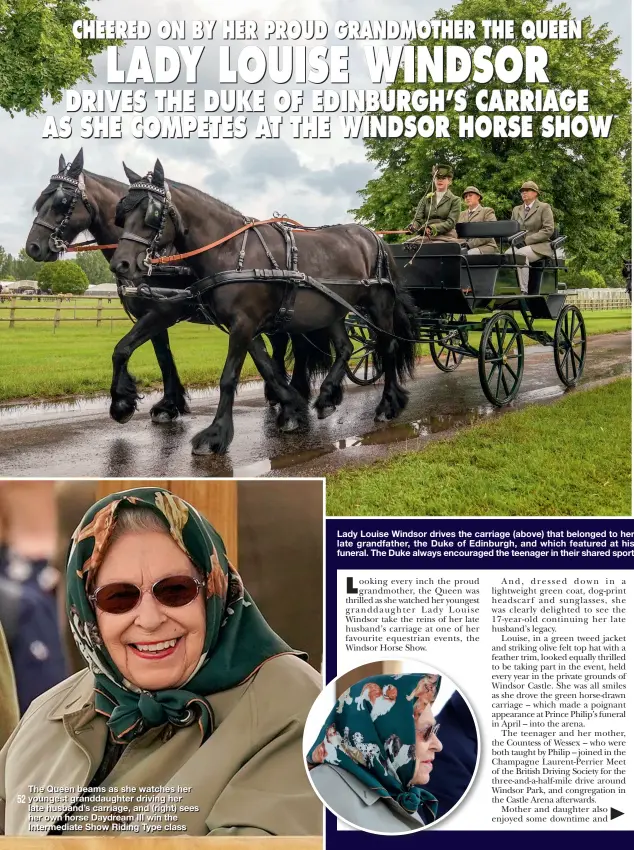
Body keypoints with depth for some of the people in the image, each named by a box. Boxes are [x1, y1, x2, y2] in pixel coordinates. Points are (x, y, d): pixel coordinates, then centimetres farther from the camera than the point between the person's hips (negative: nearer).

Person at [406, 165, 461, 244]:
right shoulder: (426, 199, 19)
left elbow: (450, 222, -3)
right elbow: (417, 219, 10)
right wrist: (413, 226, -16)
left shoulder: (454, 200, 9)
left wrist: (433, 229, -20)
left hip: (445, 237, -3)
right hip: (425, 236, 3)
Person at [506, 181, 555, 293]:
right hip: (519, 245, 4)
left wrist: (527, 240, -14)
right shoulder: (516, 209, 23)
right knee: (506, 254, -31)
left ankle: (523, 291, -41)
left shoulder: (544, 208, 5)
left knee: (520, 254, -37)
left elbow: (548, 230, -6)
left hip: (538, 246, -4)